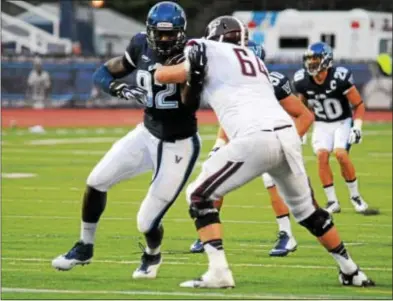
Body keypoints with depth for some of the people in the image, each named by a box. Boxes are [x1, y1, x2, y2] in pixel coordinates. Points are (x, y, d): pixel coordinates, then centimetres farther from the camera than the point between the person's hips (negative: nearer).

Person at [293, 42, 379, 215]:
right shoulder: (302, 81, -11)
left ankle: (355, 197, -6)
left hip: (343, 122, -3)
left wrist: (357, 127, -23)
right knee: (322, 155, -20)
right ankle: (332, 202, -10)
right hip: (322, 124, 3)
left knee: (340, 153, -25)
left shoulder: (340, 78, -24)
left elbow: (358, 105, -13)